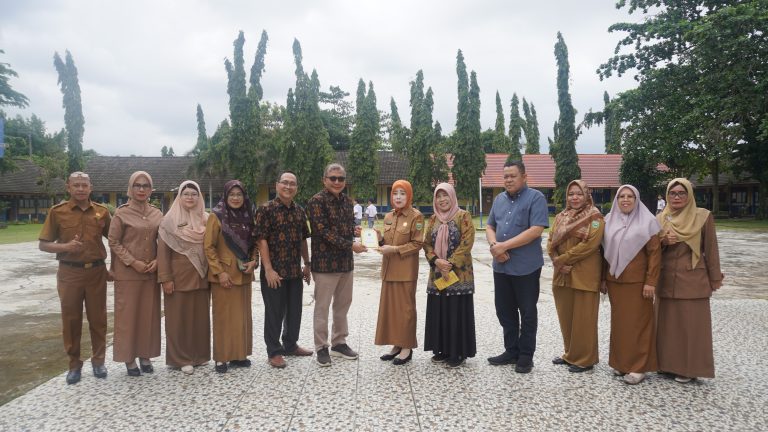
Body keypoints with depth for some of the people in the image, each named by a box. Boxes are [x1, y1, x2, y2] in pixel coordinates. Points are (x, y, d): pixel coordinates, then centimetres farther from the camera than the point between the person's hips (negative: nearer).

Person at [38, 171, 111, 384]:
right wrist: (64, 246, -20)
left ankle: (98, 360, 24)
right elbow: (43, 245, -1)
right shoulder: (57, 212, -3)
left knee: (98, 319, 9)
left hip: (96, 272, 1)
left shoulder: (102, 211, 1)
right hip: (69, 273, -1)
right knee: (71, 320, 8)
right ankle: (74, 364, 22)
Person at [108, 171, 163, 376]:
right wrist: (133, 262, -13)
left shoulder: (157, 213, 6)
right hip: (128, 272, -4)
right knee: (128, 314, 2)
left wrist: (157, 261, -5)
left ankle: (145, 355, 20)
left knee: (149, 314, 8)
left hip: (151, 272, 4)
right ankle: (129, 357, 13)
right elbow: (113, 242, -5)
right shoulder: (121, 213, -5)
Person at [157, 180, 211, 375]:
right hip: (179, 276, -3)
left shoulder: (206, 219, 7)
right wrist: (165, 278, -12)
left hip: (201, 277, 4)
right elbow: (163, 251, -6)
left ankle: (200, 354, 22)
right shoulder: (169, 220, -3)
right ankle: (181, 358, 12)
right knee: (179, 318, 3)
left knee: (200, 316, 9)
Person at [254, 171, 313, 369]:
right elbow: (262, 240, -13)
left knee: (294, 310, 15)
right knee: (274, 312, 4)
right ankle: (274, 352, 17)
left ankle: (290, 345, 32)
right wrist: (268, 269, -18)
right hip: (274, 271, -6)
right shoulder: (266, 209, -9)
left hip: (295, 271, 6)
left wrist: (307, 264, 14)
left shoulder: (299, 211, 10)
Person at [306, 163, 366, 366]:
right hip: (325, 262, -7)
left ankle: (339, 343, 27)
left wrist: (354, 230, -2)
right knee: (322, 306, 2)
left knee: (343, 304, 14)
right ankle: (321, 348, 15)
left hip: (346, 261, 7)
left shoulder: (347, 201, 11)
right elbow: (323, 231, -18)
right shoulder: (316, 201, -11)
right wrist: (350, 245, -19)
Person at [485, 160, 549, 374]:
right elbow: (490, 226, 14)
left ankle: (526, 355, 19)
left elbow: (536, 230, -18)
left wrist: (504, 246, -18)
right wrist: (493, 245, -9)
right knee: (504, 310, 13)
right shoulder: (499, 199, 12)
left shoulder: (535, 198, -8)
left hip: (526, 266, -6)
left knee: (527, 312, 6)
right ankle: (511, 351, 27)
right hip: (501, 266, 6)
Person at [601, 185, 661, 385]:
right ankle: (621, 362, 21)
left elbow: (655, 253, -7)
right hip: (614, 280, 4)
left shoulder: (647, 221, -4)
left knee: (637, 322, 0)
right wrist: (603, 278, 10)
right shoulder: (609, 221, 9)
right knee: (619, 321, 10)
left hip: (637, 281, -4)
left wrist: (651, 282, -13)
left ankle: (639, 366, 8)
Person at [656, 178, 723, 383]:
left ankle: (689, 367, 13)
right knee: (668, 323, 9)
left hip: (693, 280, -3)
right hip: (666, 280, 4)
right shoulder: (660, 219, 6)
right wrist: (663, 241, -10)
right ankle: (669, 363, 22)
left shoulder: (703, 216, -3)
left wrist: (715, 279, 0)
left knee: (692, 324, 2)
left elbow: (711, 249, -1)